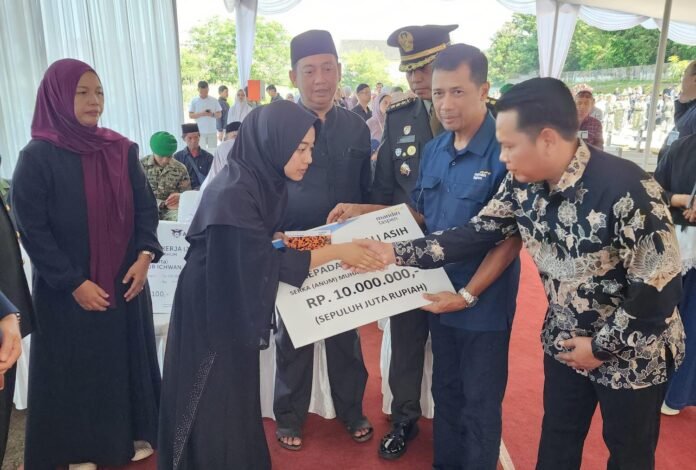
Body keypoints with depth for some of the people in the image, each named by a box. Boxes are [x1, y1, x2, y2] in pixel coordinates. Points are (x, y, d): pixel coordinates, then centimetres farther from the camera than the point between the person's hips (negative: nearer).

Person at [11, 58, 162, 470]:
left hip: (125, 281, 4)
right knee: (76, 367, 10)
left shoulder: (122, 150, 2)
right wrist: (73, 283, -14)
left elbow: (146, 206, 5)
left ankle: (132, 434, 33)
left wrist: (144, 255, -9)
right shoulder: (37, 157, -10)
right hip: (70, 291, -3)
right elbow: (32, 229, -11)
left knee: (128, 358, 14)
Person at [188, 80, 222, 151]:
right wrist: (201, 114, -15)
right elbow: (190, 115, 1)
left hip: (212, 131, 1)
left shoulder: (214, 100, 5)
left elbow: (219, 115, 7)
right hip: (200, 131, -1)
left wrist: (212, 114, -15)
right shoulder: (194, 101, 3)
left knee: (213, 150, 1)